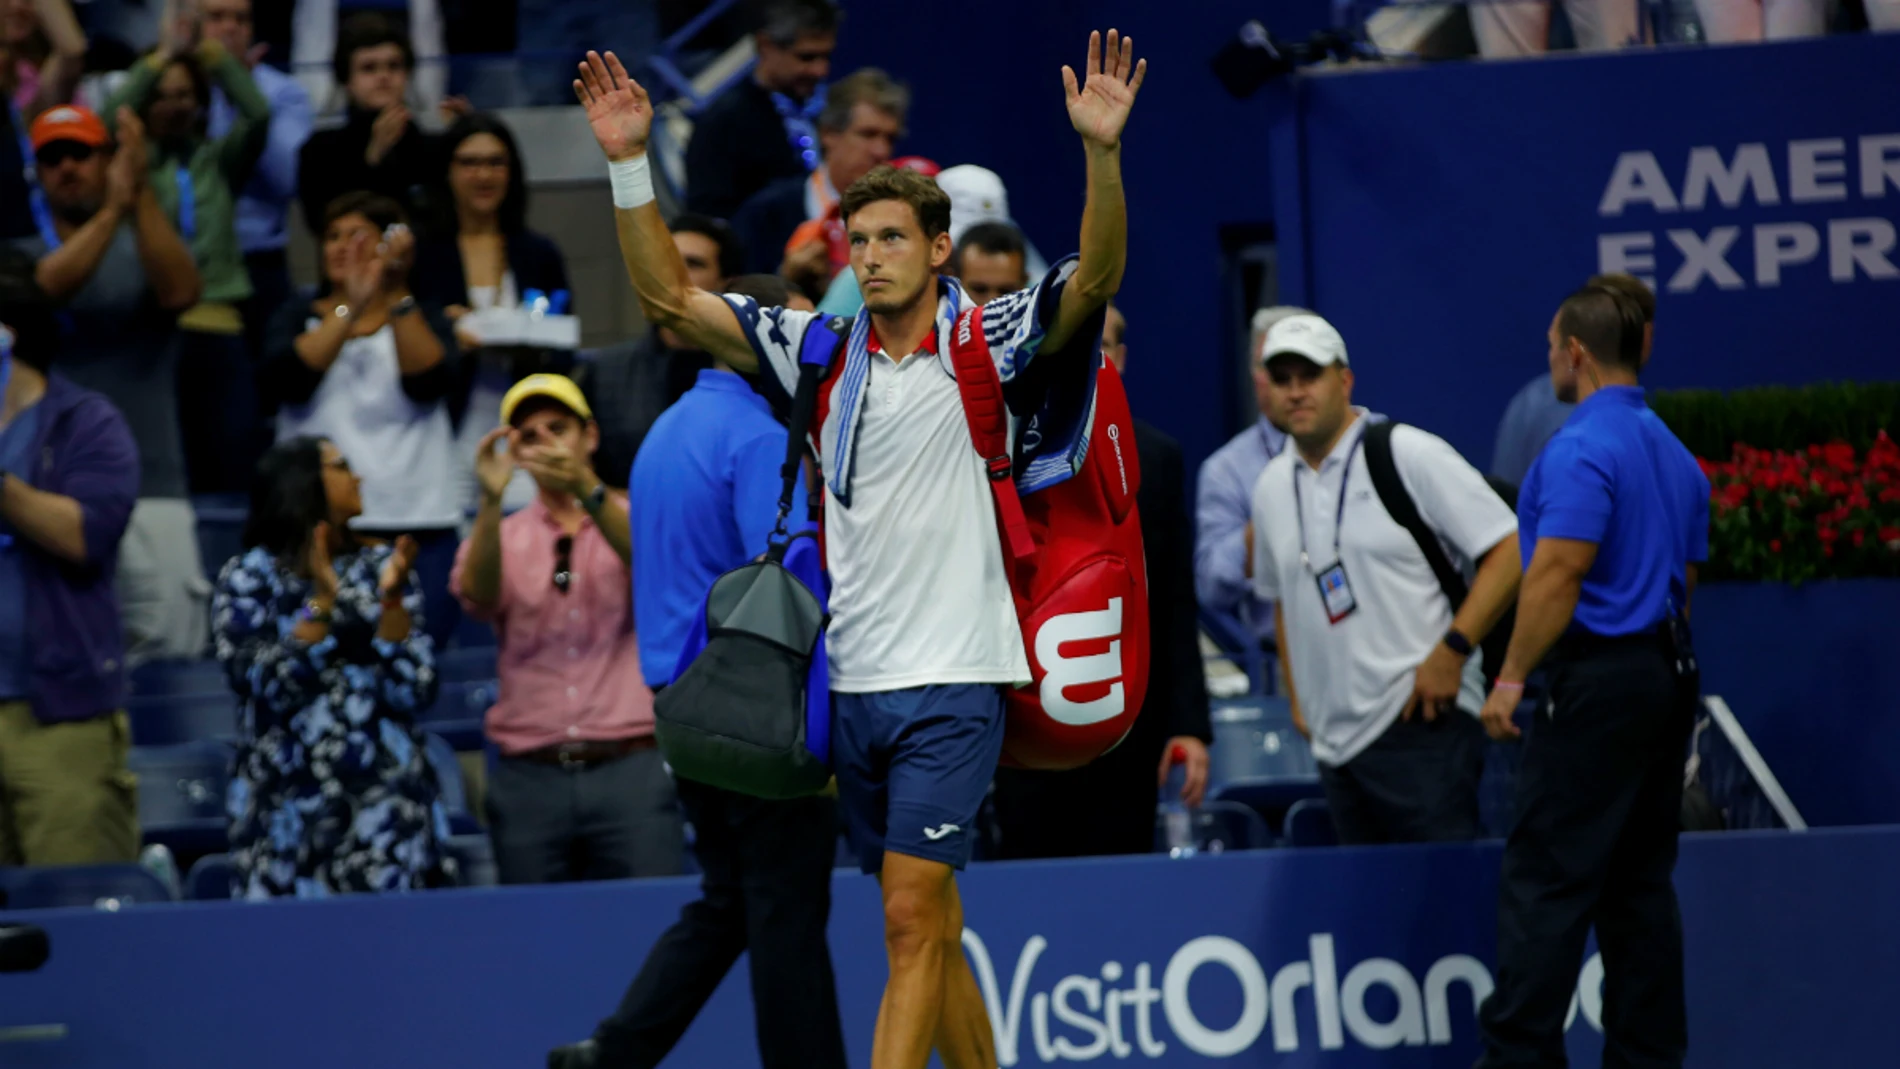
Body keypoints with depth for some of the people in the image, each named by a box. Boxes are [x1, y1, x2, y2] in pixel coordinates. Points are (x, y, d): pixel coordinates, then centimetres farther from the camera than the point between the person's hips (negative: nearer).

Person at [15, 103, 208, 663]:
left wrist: (140, 194, -20)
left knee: (173, 648, -11)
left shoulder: (146, 248, 11)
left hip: (151, 487, 0)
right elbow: (44, 287, -12)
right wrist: (111, 210, -20)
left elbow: (179, 292, -11)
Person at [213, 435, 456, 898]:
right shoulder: (249, 578, 2)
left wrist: (392, 597, -12)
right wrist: (322, 601, -17)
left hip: (385, 806, 2)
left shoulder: (380, 566, 8)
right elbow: (269, 689, -12)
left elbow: (413, 693, -2)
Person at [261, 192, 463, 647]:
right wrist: (352, 308, -16)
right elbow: (287, 379, -7)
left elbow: (429, 383, -7)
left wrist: (397, 294, -14)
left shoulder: (422, 319, 15)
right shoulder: (298, 317, 15)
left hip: (420, 525, 0)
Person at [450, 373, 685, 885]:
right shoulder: (502, 536, 14)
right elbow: (477, 594, -7)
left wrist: (586, 488, -29)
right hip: (529, 779, 2)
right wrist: (490, 500, -24)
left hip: (630, 770, -2)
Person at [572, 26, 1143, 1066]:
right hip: (853, 684, 5)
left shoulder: (987, 343, -2)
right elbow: (670, 297, 8)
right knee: (927, 929, 12)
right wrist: (629, 163, -3)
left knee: (912, 917, -12)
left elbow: (1095, 279, -17)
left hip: (952, 679, -5)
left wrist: (1103, 153, -33)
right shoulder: (821, 349, 9)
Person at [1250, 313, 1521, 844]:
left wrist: (1451, 651, -14)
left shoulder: (1411, 456, -4)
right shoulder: (1272, 487, 15)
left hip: (1421, 722, -6)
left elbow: (1509, 551, -7)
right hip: (1335, 739, 6)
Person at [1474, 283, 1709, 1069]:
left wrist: (1512, 677, -16)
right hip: (1668, 675, 9)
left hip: (1597, 680, -9)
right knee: (1640, 881, 11)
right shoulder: (1674, 453, 15)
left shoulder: (1580, 450, -14)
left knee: (1545, 882, -8)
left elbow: (1559, 572, -21)